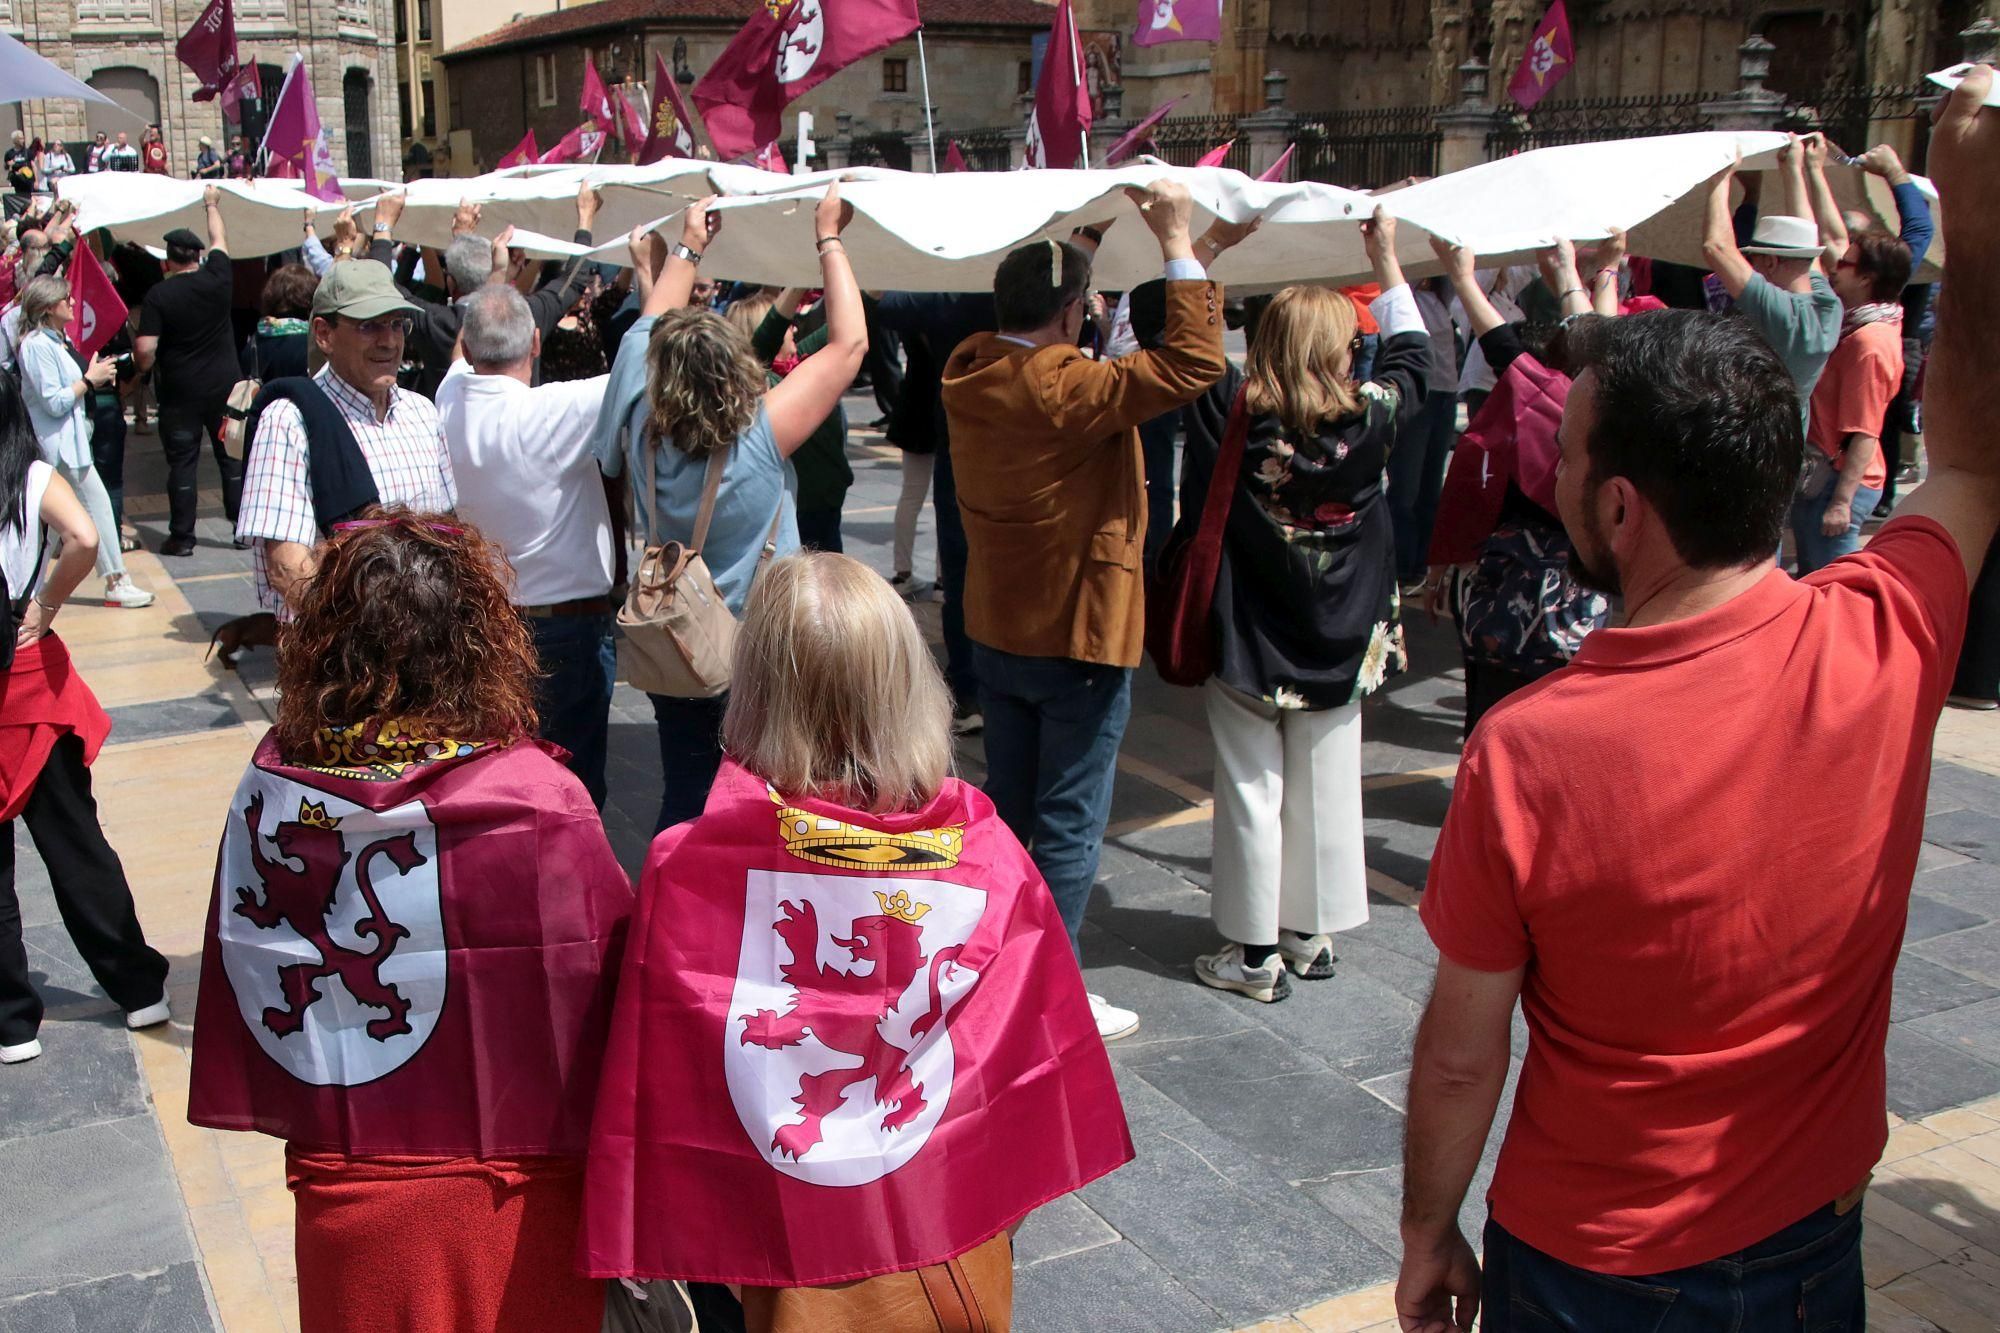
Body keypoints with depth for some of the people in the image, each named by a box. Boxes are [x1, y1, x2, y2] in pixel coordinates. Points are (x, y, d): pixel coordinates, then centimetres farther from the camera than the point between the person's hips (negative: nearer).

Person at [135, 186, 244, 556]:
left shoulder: (159, 296, -10)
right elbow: (220, 240, 16)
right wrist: (212, 205, 30)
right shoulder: (217, 279, -4)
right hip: (225, 387, 2)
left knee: (182, 463, 3)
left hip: (179, 391, -2)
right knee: (232, 458, 9)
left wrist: (147, 370, 7)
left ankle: (181, 537, 6)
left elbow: (145, 348, -15)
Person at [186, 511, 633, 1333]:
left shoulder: (269, 793, -11)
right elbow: (612, 983, -17)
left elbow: (243, 974, 1)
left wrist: (293, 1113, 15)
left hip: (339, 1185, 3)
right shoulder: (537, 803, -23)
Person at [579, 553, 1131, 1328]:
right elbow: (1037, 1047, -4)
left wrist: (649, 1244, 1)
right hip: (949, 1247, 2)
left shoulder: (690, 871, -22)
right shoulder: (987, 856, -16)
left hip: (790, 1248, -1)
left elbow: (651, 1079, -13)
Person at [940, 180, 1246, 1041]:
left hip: (996, 633, 8)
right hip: (1078, 638, -8)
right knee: (1068, 824, 3)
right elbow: (1194, 362, -27)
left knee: (1009, 805, 19)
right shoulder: (1067, 389, -24)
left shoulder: (970, 373, -1)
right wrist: (1178, 246, -21)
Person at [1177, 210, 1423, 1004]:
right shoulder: (1370, 418, -9)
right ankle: (1311, 936, 26)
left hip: (1245, 641, -2)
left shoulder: (1231, 411, -14)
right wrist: (1386, 258, 18)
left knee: (1251, 792, 5)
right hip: (1339, 643, 2)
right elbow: (1410, 352, 11)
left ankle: (1256, 954, 12)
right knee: (1326, 791, 14)